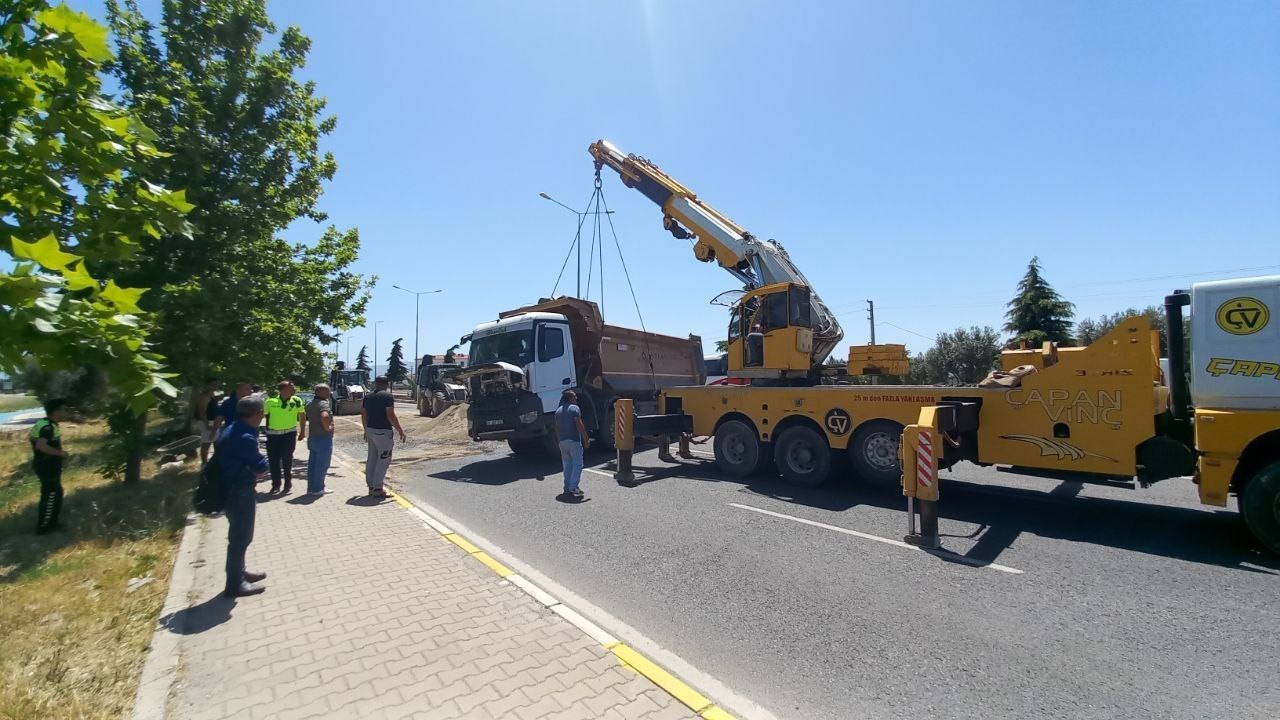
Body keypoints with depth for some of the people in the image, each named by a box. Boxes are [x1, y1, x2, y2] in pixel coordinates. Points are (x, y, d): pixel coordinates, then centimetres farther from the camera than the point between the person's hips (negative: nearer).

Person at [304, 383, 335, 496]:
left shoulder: (310, 404, 11)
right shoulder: (323, 404, -18)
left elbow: (306, 417, 26)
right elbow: (324, 416, -36)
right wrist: (327, 427, -23)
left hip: (312, 437, 9)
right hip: (323, 438, -9)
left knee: (312, 464, 15)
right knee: (322, 465, 1)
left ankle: (311, 488, 22)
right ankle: (317, 489, 7)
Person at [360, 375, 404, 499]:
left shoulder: (368, 397, 11)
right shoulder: (387, 396, -12)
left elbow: (363, 415, 15)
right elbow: (391, 416, -17)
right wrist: (400, 431, -11)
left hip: (370, 431, 8)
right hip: (383, 432, -8)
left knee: (371, 458, 14)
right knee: (383, 460, -3)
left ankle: (371, 487, 21)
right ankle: (377, 489, -3)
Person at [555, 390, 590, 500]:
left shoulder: (558, 410, 15)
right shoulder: (575, 408, -7)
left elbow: (557, 428, 16)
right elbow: (579, 425, -15)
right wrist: (586, 440, -12)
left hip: (562, 441, 7)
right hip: (574, 440, -7)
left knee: (567, 465, 14)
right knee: (577, 464, -4)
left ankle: (567, 488, 17)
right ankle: (573, 488, -13)